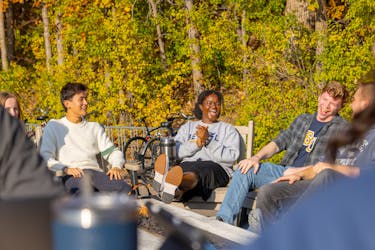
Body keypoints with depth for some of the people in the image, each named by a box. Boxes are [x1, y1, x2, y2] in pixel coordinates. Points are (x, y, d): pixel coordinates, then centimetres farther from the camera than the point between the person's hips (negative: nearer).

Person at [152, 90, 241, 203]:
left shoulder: (228, 129, 22)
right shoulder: (188, 127, 29)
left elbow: (231, 157, 2)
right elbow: (176, 152, 10)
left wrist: (208, 141, -6)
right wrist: (198, 143, -5)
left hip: (216, 169, -2)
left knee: (196, 171, -41)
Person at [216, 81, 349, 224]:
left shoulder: (342, 128, 2)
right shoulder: (303, 120, 22)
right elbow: (278, 143, 20)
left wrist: (300, 171, -17)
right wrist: (256, 157, 1)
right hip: (284, 170, 7)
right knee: (244, 171, -15)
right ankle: (224, 221, -21)